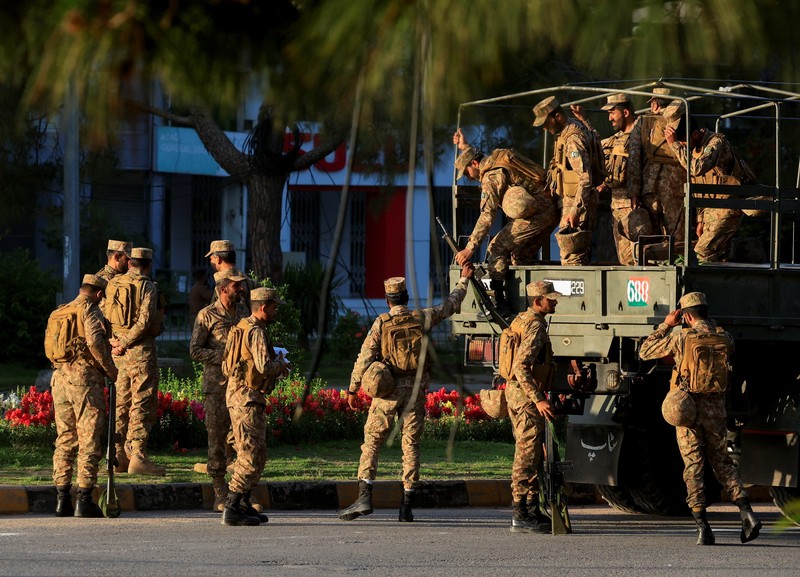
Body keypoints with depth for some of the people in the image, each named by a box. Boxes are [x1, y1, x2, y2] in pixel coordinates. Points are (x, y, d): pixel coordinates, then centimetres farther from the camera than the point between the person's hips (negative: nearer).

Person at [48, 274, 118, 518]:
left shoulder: (58, 313, 16)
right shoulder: (90, 310, -5)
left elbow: (48, 345, 17)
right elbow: (95, 341, -18)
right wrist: (109, 368, -8)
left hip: (59, 378, 7)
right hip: (86, 379, -7)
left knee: (64, 439, 11)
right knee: (89, 440, -4)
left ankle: (62, 499, 9)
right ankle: (84, 501, -8)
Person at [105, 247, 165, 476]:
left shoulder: (113, 284, 10)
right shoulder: (147, 286, -8)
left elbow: (105, 314, 7)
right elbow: (145, 320, -17)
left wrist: (116, 341, -2)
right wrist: (125, 343, -12)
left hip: (118, 351, 6)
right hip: (141, 348, -6)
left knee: (121, 403, 12)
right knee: (142, 404, -6)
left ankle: (119, 457, 13)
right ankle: (138, 457, -12)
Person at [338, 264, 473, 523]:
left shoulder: (381, 323, -5)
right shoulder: (422, 318, 1)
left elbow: (365, 356, -7)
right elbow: (450, 305, 16)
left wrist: (353, 389, -1)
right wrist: (463, 280, 30)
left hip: (388, 389, -2)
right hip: (416, 390, 2)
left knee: (371, 442, 1)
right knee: (411, 445, 6)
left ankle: (364, 498, -12)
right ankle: (406, 506, 5)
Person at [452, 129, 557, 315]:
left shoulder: (491, 177, -9)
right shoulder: (499, 157, 18)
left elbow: (487, 216, -16)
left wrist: (470, 248, -17)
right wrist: (466, 148, 48)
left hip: (534, 214, -10)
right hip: (551, 211, 10)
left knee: (497, 249, -6)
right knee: (522, 255, 20)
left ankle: (499, 303, -13)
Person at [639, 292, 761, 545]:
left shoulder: (681, 338, -7)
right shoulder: (721, 337, 2)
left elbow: (645, 352, 4)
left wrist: (666, 325, 10)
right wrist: (710, 324, 29)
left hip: (688, 408, -3)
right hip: (715, 410, 3)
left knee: (693, 468, 1)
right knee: (722, 462, 15)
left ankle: (703, 527, -7)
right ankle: (747, 513, -2)